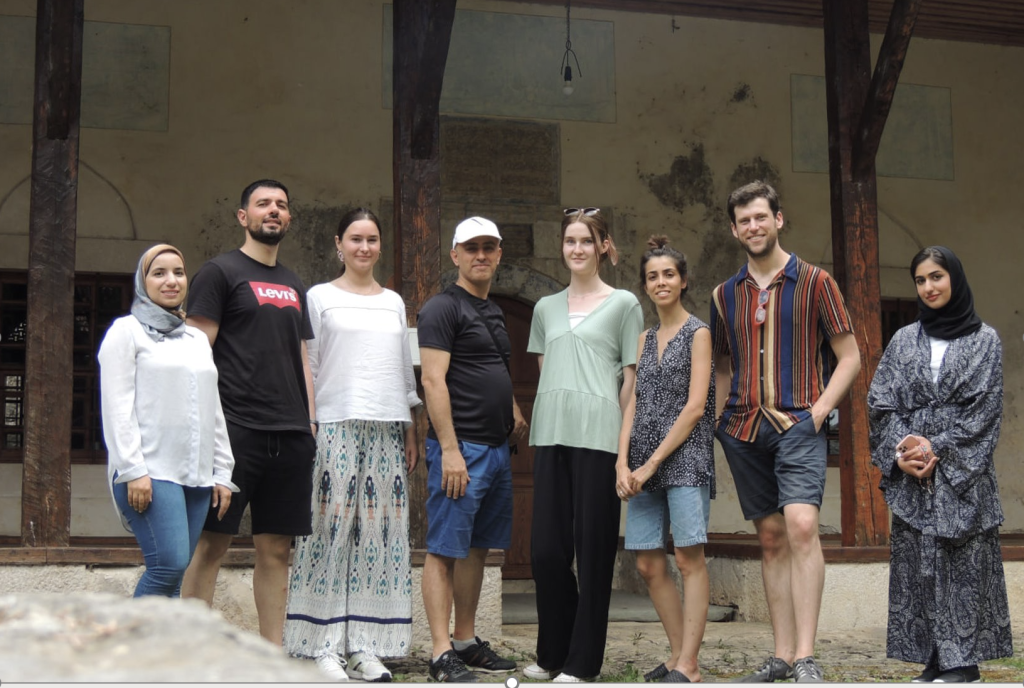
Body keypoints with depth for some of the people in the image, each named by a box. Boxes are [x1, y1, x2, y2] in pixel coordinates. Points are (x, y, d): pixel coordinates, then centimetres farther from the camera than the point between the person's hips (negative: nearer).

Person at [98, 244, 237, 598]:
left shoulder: (198, 339, 23)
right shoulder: (127, 331, 4)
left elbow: (214, 410, 22)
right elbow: (117, 406, -5)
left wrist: (222, 473, 14)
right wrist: (133, 470, -14)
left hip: (197, 475, 6)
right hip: (150, 472, -6)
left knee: (172, 575, 1)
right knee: (169, 565, -19)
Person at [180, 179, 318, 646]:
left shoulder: (294, 286, 21)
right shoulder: (221, 271, 1)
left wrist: (310, 423, 14)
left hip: (290, 434, 6)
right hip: (236, 429, -6)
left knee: (277, 548, 7)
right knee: (211, 542, -5)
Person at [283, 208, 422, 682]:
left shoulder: (393, 302, 17)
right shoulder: (320, 298, 6)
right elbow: (306, 369, 2)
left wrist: (410, 431, 15)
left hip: (387, 429, 4)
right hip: (336, 425, -4)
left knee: (381, 532, 0)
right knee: (332, 529, -7)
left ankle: (366, 644, 5)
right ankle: (324, 646, -3)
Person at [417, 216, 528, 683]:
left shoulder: (493, 312, 19)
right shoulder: (443, 308, -7)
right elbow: (433, 380, -15)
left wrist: (511, 408, 10)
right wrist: (449, 449, -21)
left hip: (496, 447, 9)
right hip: (460, 447, -9)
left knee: (477, 547, 13)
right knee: (444, 549, -6)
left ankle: (466, 642, 21)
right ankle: (441, 654, -5)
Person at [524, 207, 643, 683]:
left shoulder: (623, 304, 6)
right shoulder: (546, 308, 17)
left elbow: (631, 377, 3)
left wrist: (624, 440, -3)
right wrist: (544, 422, 9)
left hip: (598, 437, -4)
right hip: (550, 435, 4)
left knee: (593, 547, -1)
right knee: (546, 547, 4)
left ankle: (582, 661, 6)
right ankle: (553, 653, 18)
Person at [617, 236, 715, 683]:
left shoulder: (698, 333, 1)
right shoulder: (646, 339, 18)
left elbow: (695, 407, -8)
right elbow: (634, 404, 12)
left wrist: (653, 463, -11)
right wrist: (623, 463, -2)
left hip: (684, 456, -6)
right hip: (643, 460, 6)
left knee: (689, 559, -9)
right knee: (649, 565, 3)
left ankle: (688, 667, -9)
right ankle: (679, 656, 13)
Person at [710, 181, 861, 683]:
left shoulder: (814, 282, 2)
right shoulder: (725, 295, 14)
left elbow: (849, 357, 2)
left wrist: (819, 412, -9)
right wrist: (718, 421, 9)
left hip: (797, 425, -4)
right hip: (744, 429, 5)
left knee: (801, 524, -21)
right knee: (770, 538, 7)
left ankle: (806, 659, -20)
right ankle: (782, 657, 11)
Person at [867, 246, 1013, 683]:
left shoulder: (984, 339, 5)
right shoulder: (903, 341, 13)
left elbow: (984, 408, -3)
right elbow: (881, 402, 7)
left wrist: (938, 448, -12)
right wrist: (901, 451, -9)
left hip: (963, 472, -3)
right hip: (912, 474, 3)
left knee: (963, 564, -5)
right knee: (917, 563, 0)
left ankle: (963, 662, -2)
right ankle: (935, 661, 4)